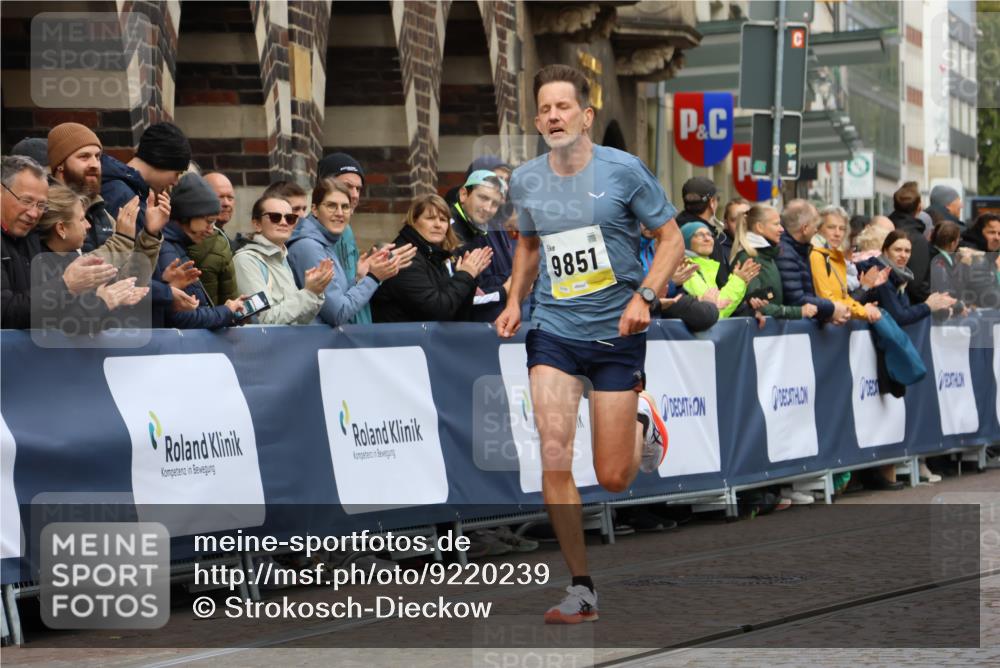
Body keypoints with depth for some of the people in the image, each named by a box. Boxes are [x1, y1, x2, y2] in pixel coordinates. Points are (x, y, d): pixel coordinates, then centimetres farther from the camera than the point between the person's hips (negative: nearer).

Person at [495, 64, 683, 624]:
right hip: (553, 332, 2)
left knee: (613, 478, 1)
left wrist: (645, 294, -16)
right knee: (555, 457, -15)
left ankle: (641, 423, 37)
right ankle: (582, 589, -4)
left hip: (616, 333, -2)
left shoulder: (623, 170, -8)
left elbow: (672, 238, -1)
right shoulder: (525, 181, 3)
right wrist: (515, 300, 8)